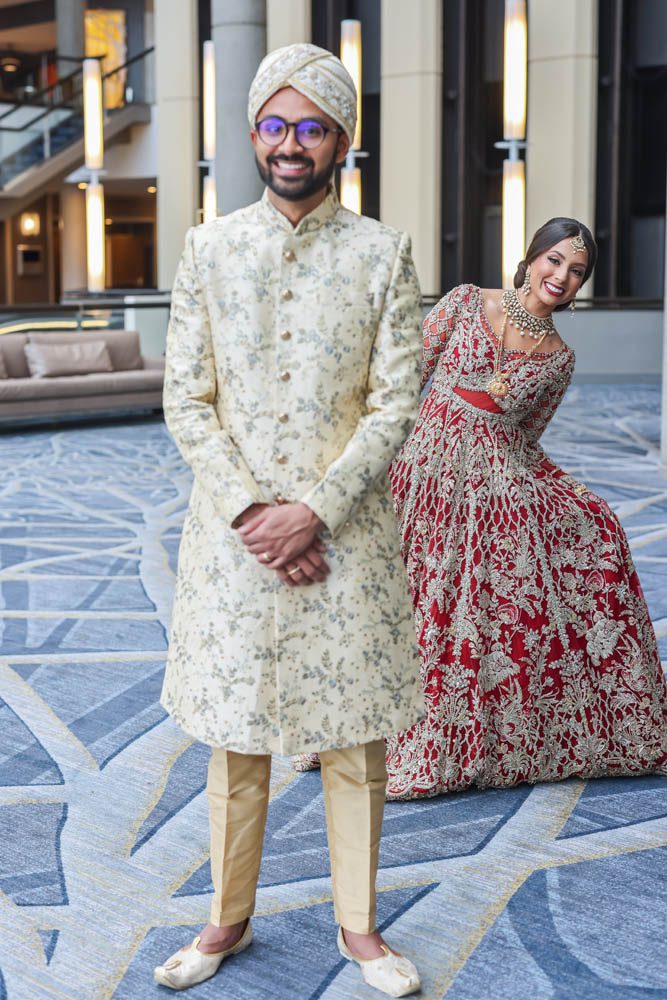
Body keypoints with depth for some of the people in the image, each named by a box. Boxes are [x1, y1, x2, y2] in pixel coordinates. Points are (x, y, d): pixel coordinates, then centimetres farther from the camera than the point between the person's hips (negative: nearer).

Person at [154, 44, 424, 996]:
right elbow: (186, 401, 0)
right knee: (236, 738, 10)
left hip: (347, 532, -1)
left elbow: (396, 404, -4)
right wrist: (250, 513, -12)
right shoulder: (209, 249, 3)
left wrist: (314, 511, -14)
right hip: (235, 531, 1)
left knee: (355, 737, 8)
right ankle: (229, 919, 30)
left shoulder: (383, 253, 1)